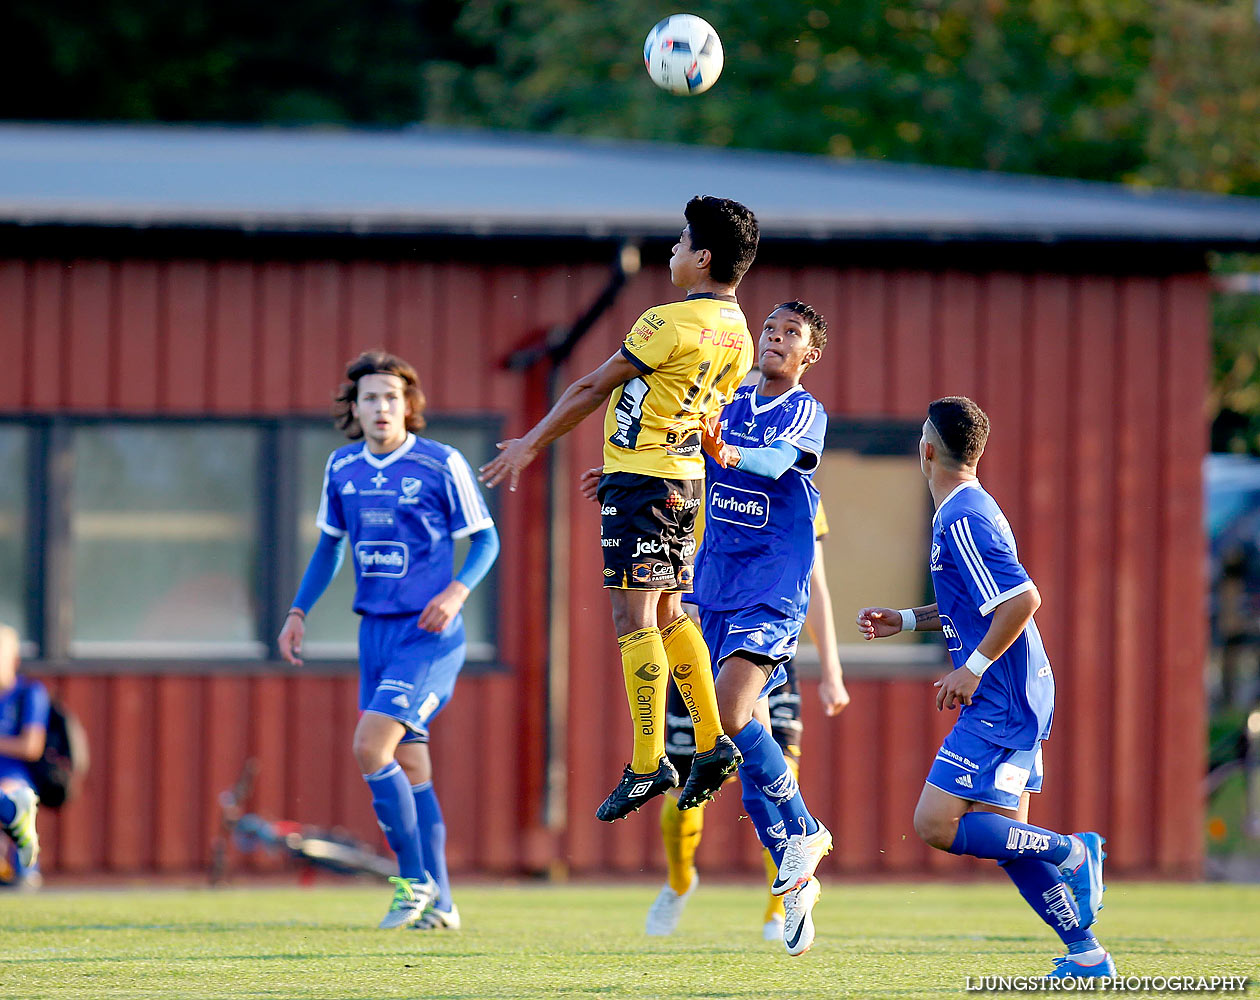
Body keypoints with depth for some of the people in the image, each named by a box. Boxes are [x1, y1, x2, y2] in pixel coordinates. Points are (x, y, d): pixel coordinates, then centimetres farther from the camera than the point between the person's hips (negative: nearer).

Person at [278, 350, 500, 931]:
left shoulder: (441, 465, -9)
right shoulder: (342, 468, 7)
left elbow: (486, 540, -3)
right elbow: (330, 544, 21)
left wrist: (457, 591, -19)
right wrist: (299, 611, 14)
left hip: (430, 634, -6)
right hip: (376, 631, 6)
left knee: (371, 747, -19)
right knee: (409, 766, 7)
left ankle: (414, 880, -6)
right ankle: (439, 904, 13)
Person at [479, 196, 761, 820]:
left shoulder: (670, 323, -17)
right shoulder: (736, 336, 9)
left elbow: (592, 388, -9)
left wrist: (531, 443, 1)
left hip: (640, 478, -9)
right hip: (684, 481, 9)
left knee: (634, 617, -9)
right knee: (667, 614, 16)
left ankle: (648, 764, -13)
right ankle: (713, 744, 12)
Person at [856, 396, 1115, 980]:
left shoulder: (962, 520, -16)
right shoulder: (968, 510, 15)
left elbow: (1022, 600, -25)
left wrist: (972, 670, -18)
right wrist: (902, 621, 21)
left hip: (1002, 701, -10)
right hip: (1016, 699, 10)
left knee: (935, 824, -13)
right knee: (1004, 837, 10)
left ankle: (1072, 853, -6)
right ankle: (1086, 954, 10)